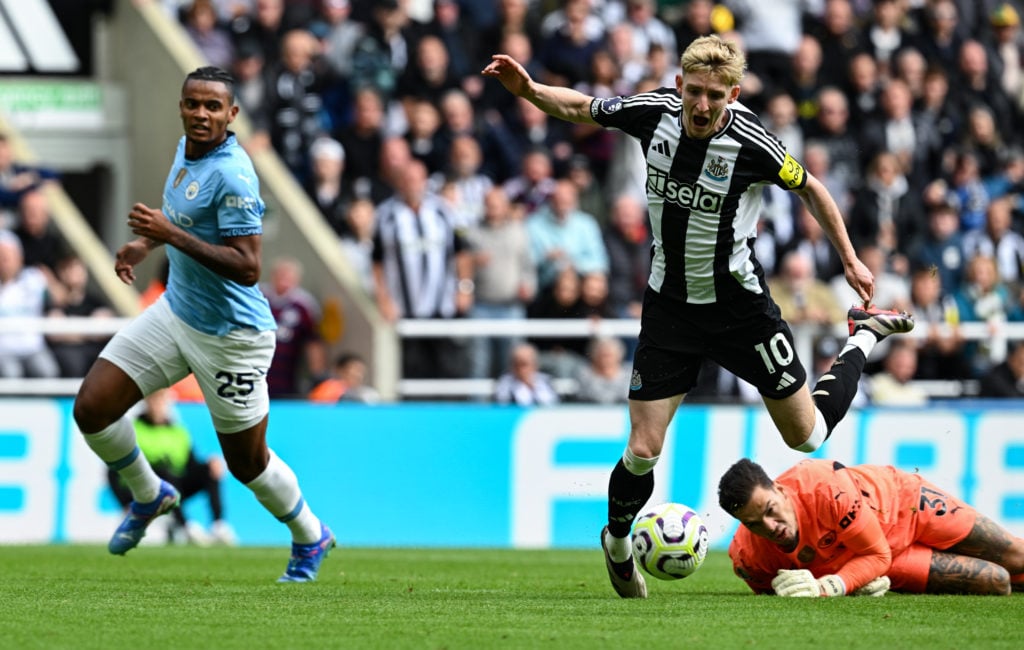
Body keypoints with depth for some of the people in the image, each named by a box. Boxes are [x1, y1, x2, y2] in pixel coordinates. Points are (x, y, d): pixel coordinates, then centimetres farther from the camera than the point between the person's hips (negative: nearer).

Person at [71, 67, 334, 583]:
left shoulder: (231, 176, -25)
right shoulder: (186, 150, 2)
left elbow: (247, 267, -30)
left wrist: (172, 234, -33)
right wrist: (147, 241, 8)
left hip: (230, 336, -8)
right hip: (175, 313, 8)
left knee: (247, 463, 7)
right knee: (91, 408, -3)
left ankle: (310, 539, 34)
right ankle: (148, 496, 23)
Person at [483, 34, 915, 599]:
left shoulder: (752, 144, -21)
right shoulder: (653, 112, -13)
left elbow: (810, 190, -2)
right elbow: (579, 107, 5)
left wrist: (850, 261, 3)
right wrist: (528, 89, -13)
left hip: (738, 304, -2)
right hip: (669, 304, 2)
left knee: (807, 437, 8)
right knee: (643, 451, -7)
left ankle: (864, 335, 35)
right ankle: (616, 543, 24)